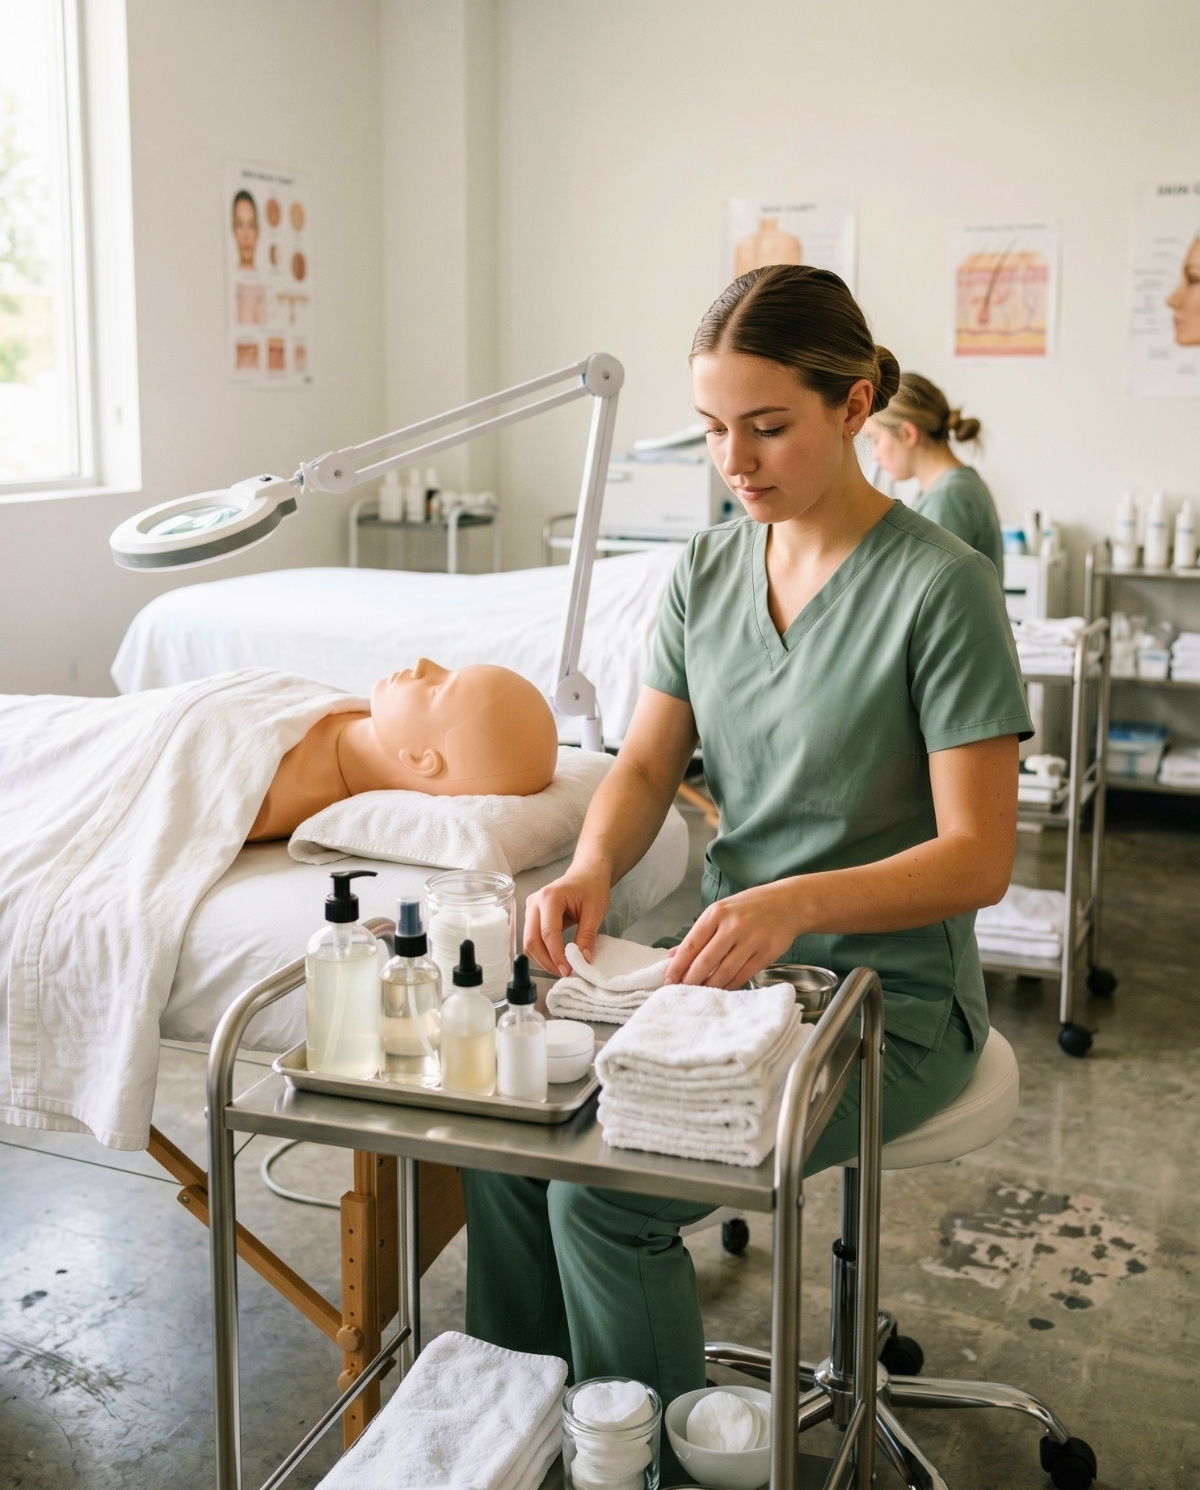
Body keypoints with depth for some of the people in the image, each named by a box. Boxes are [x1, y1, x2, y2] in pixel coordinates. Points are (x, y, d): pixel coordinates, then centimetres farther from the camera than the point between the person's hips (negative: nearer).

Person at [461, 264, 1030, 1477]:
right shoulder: (708, 570, 6)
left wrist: (797, 901, -32)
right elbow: (646, 763, 7)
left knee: (603, 1194, -21)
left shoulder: (938, 585, -14)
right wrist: (593, 865, -16)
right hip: (728, 968, 6)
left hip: (886, 995, -6)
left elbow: (979, 857, -16)